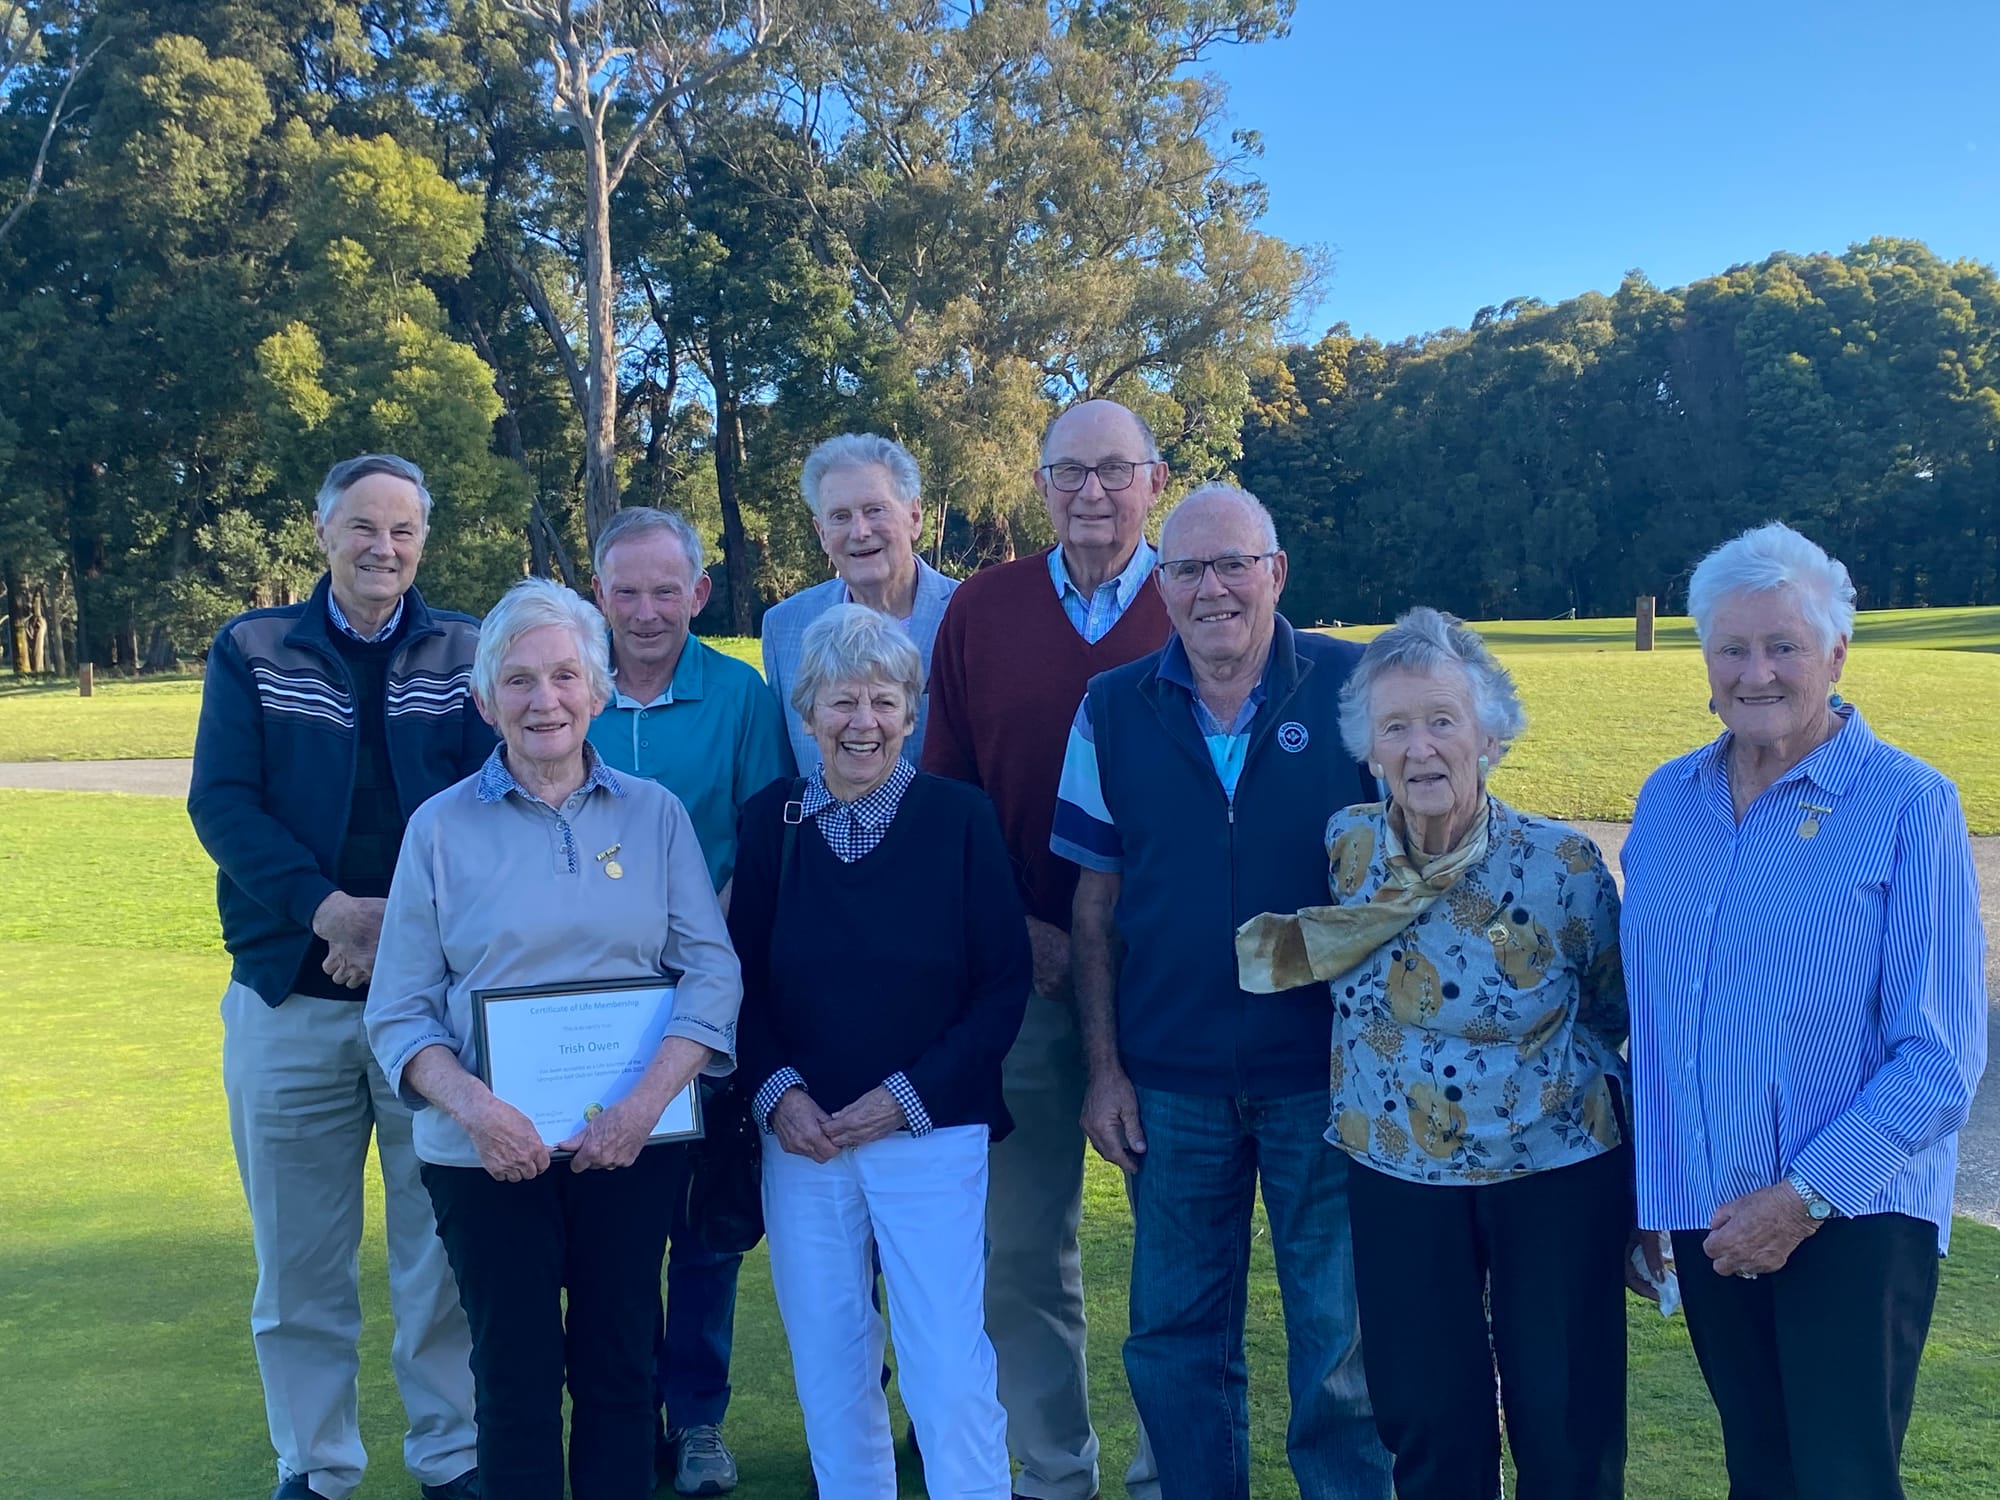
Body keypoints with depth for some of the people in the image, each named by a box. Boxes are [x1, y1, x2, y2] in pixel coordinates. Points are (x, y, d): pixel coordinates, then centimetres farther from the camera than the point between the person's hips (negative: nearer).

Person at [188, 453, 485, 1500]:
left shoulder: (468, 654, 4)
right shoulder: (252, 652, 5)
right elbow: (220, 800, -4)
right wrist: (329, 909, -18)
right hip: (288, 993, 1)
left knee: (446, 1248, 5)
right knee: (299, 1259, 10)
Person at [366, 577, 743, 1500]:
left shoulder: (653, 813, 4)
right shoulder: (441, 827, 1)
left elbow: (712, 970, -1)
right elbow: (399, 1010, 0)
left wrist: (646, 1100, -15)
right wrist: (472, 1104, -17)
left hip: (629, 1143, 1)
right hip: (488, 1150, -1)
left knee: (619, 1372, 10)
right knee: (516, 1381, 6)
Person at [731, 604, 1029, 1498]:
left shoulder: (960, 818, -4)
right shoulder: (771, 820, 3)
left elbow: (1004, 983, -3)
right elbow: (742, 978, 7)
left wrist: (910, 1096, -10)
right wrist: (775, 1090, -8)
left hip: (933, 1135, -2)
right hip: (802, 1139, 3)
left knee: (950, 1373, -5)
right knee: (829, 1373, 11)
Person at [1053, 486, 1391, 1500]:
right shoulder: (1113, 712, 2)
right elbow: (1095, 903, 6)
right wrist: (1103, 1067, 2)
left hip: (1327, 1073, -2)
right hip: (1170, 1082, 2)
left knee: (1340, 1338, 8)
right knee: (1175, 1339, 13)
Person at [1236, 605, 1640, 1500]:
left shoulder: (1561, 863, -13)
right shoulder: (1343, 847, -7)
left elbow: (1616, 1013, 1)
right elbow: (1270, 956, 12)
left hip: (1556, 1174, -2)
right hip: (1398, 1179, 2)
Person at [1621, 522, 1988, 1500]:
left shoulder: (1908, 805, -10)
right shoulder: (1666, 802, 6)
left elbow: (1941, 1054, -13)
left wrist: (1805, 1196, -16)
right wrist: (1647, 1181, 9)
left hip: (1852, 1218, -5)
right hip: (1706, 1214, 5)